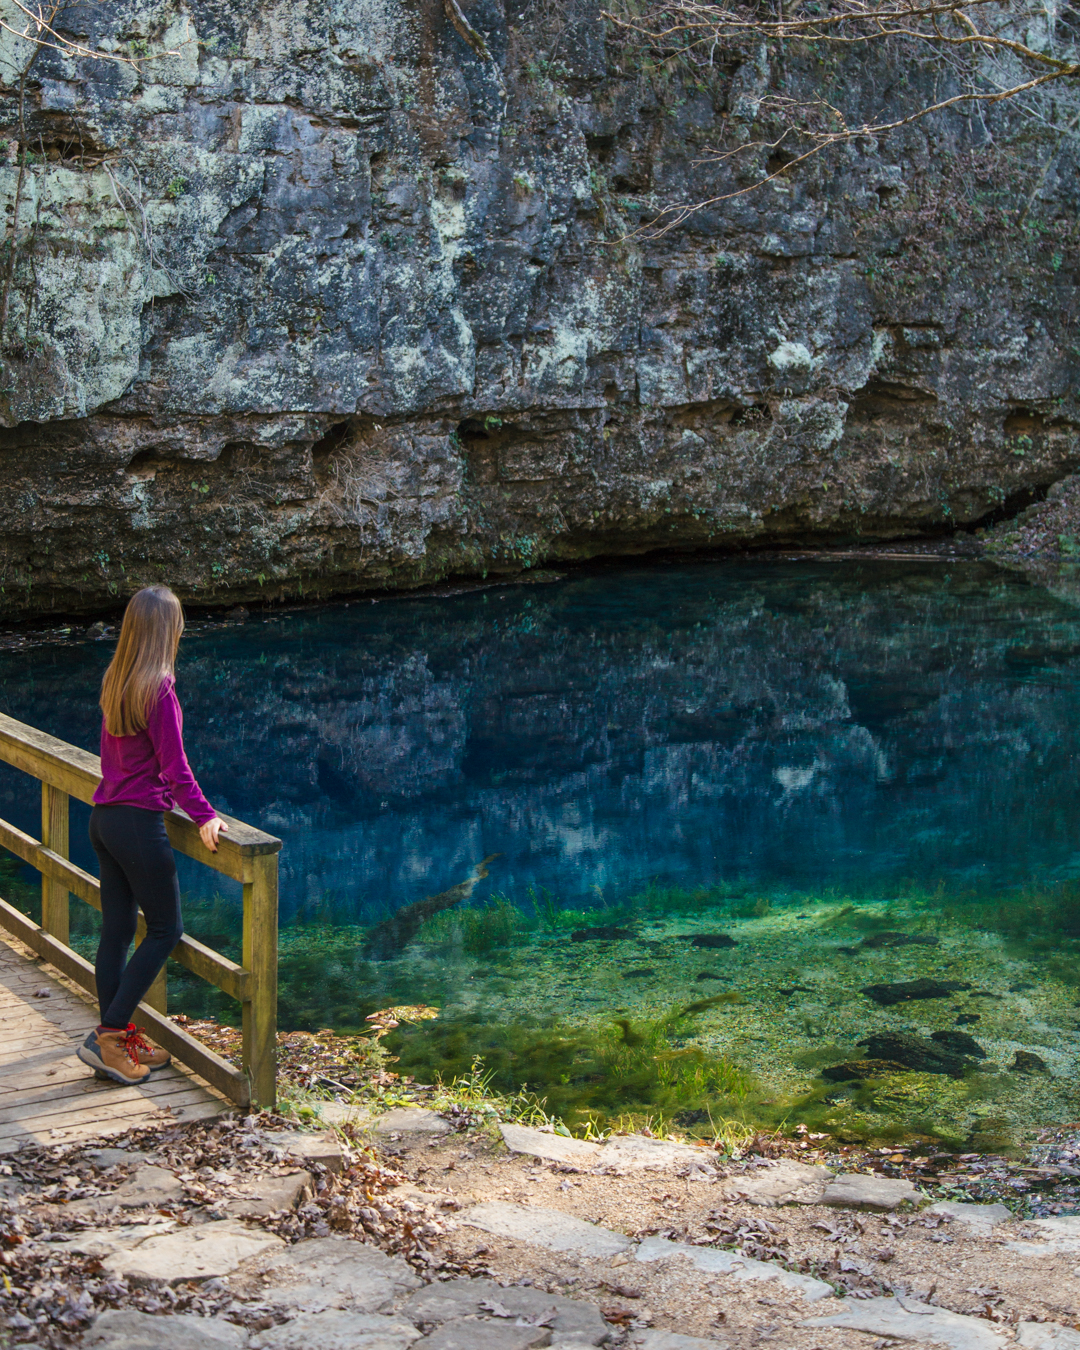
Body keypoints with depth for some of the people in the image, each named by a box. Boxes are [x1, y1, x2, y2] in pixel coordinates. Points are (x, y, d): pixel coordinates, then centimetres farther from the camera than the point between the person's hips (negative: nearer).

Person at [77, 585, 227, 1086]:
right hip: (138, 822, -8)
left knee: (116, 929, 12)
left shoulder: (114, 681, 8)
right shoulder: (158, 687, -16)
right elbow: (174, 763, -17)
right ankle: (107, 1036, -1)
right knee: (165, 929, 3)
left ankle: (119, 1040, 18)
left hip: (104, 817, 8)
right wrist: (203, 815, -12)